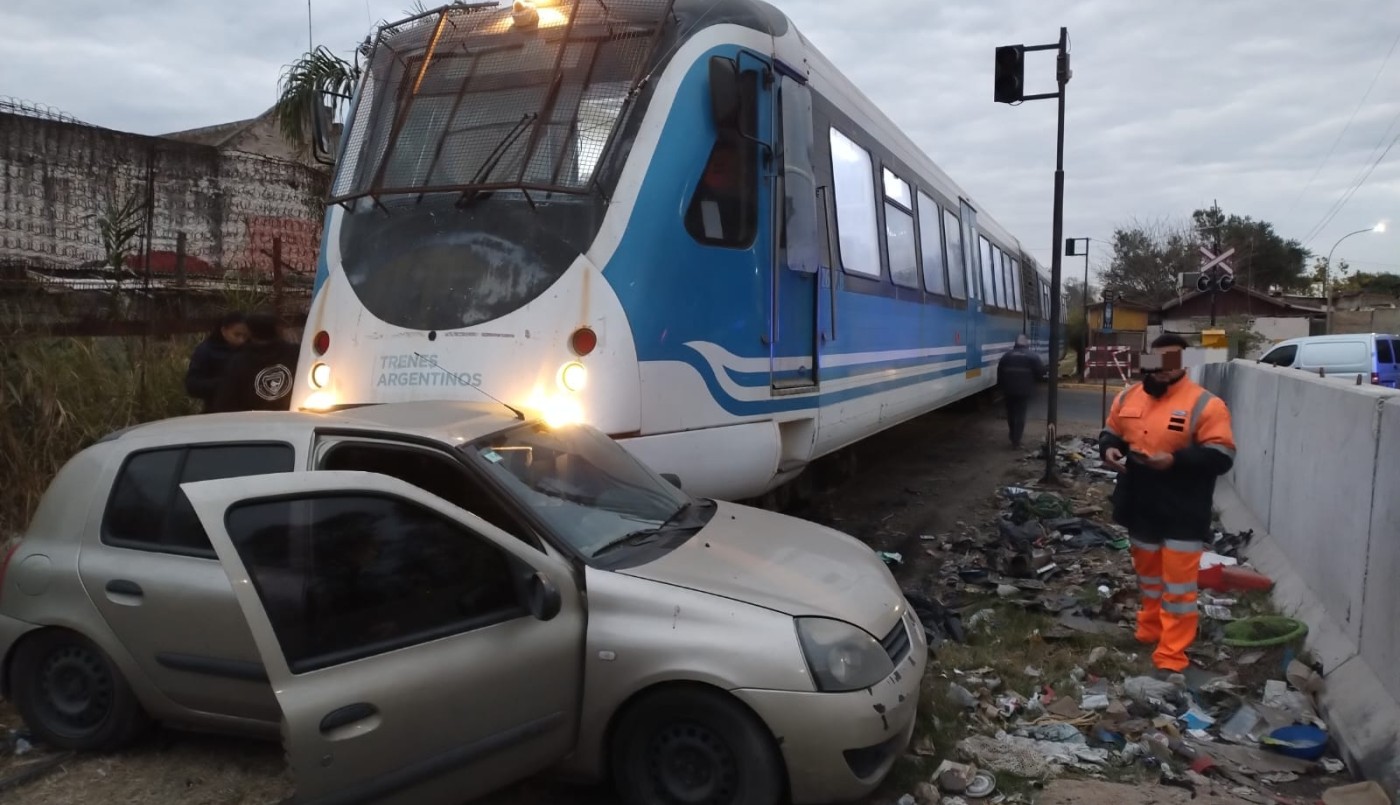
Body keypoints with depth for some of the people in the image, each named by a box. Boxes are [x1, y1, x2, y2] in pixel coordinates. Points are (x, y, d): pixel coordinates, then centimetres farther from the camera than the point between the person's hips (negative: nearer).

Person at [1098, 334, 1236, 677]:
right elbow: (1110, 432, 16)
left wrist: (1175, 460, -29)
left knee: (1178, 585, 0)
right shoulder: (1128, 397, 4)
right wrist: (1109, 449, -7)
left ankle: (1171, 657, 6)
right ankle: (1149, 635, 39)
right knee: (1148, 577, 22)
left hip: (1182, 515, -6)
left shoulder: (1204, 404, -14)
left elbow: (1221, 456, -18)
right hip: (1140, 508, 6)